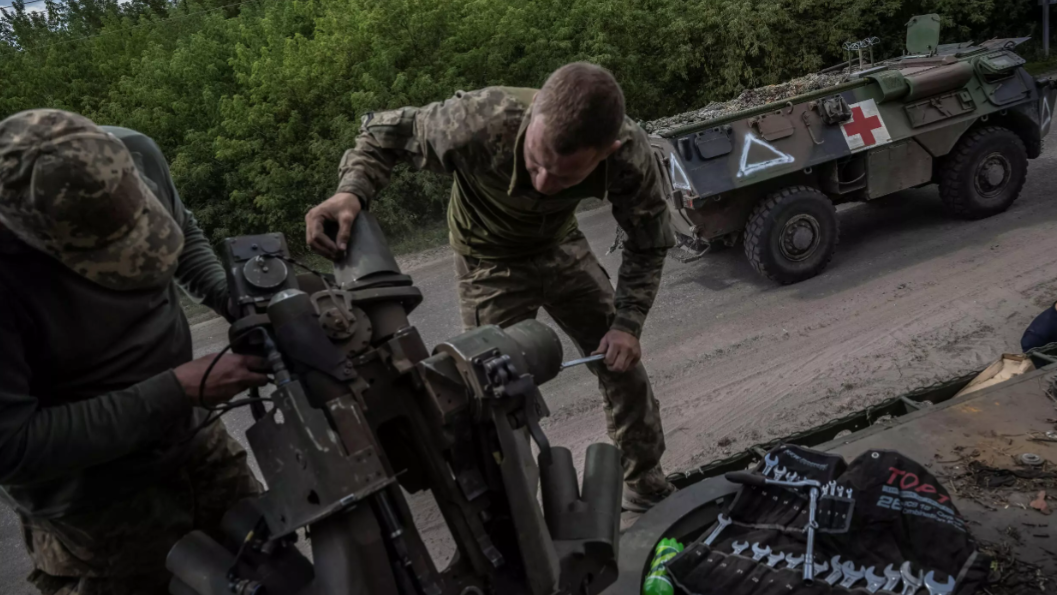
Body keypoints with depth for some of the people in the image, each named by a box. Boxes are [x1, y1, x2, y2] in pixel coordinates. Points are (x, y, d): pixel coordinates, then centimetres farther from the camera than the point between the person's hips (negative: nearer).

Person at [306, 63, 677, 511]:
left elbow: (648, 244, -13)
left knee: (624, 365, 9)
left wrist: (628, 323, -21)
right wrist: (352, 191, -39)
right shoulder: (478, 122, -40)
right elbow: (386, 133, -20)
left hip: (562, 246, 3)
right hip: (490, 260, -2)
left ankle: (646, 487, 33)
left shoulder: (630, 154, -32)